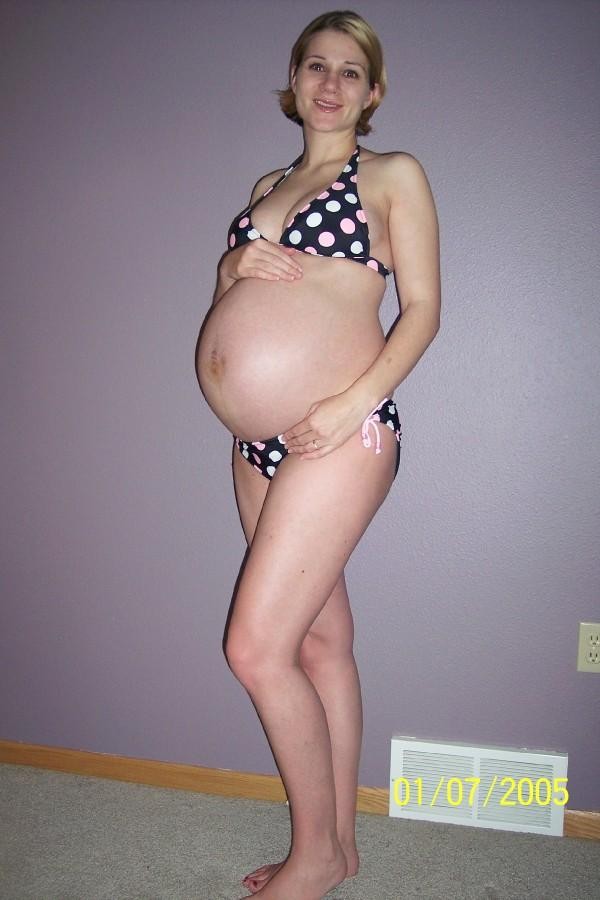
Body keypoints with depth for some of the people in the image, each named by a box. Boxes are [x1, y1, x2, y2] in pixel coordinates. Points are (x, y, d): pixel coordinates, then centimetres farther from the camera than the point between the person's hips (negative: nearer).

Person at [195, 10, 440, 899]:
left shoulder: (394, 175, 4)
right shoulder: (266, 185, 21)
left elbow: (423, 307, -4)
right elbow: (230, 305, 24)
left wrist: (354, 402, -17)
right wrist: (238, 268, 1)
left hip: (340, 431, -6)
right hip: (261, 438, 6)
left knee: (256, 647, -10)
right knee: (321, 638, 11)